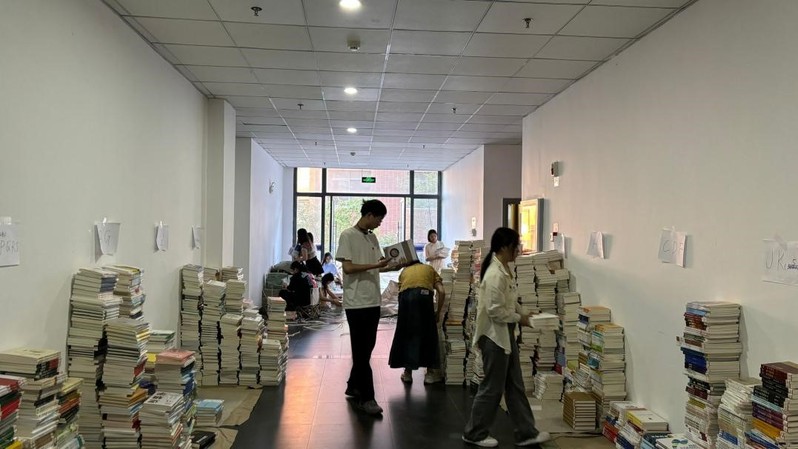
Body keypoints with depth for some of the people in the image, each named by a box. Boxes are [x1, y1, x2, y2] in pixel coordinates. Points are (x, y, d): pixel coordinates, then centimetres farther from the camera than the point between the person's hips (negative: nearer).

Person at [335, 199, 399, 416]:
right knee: (361, 350, -4)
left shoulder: (373, 238, 13)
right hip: (357, 302, -8)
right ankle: (365, 397, 1)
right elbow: (347, 268, -16)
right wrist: (376, 265, -20)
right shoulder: (348, 235, -9)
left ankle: (353, 387, 27)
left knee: (366, 348, 14)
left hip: (373, 301, 8)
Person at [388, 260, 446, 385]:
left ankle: (408, 372, 21)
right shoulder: (429, 269, 30)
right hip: (423, 295, -1)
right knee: (428, 335, 13)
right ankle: (430, 372, 17)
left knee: (406, 334, 15)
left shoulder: (404, 271, 33)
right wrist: (438, 312, 23)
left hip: (405, 296, 1)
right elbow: (442, 292, 14)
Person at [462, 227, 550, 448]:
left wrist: (522, 314, 3)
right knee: (492, 387, 4)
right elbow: (496, 311, -26)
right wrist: (518, 319, -14)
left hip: (506, 335, 10)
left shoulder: (505, 270, 8)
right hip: (494, 336, -10)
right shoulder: (495, 274, -23)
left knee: (515, 387, 15)